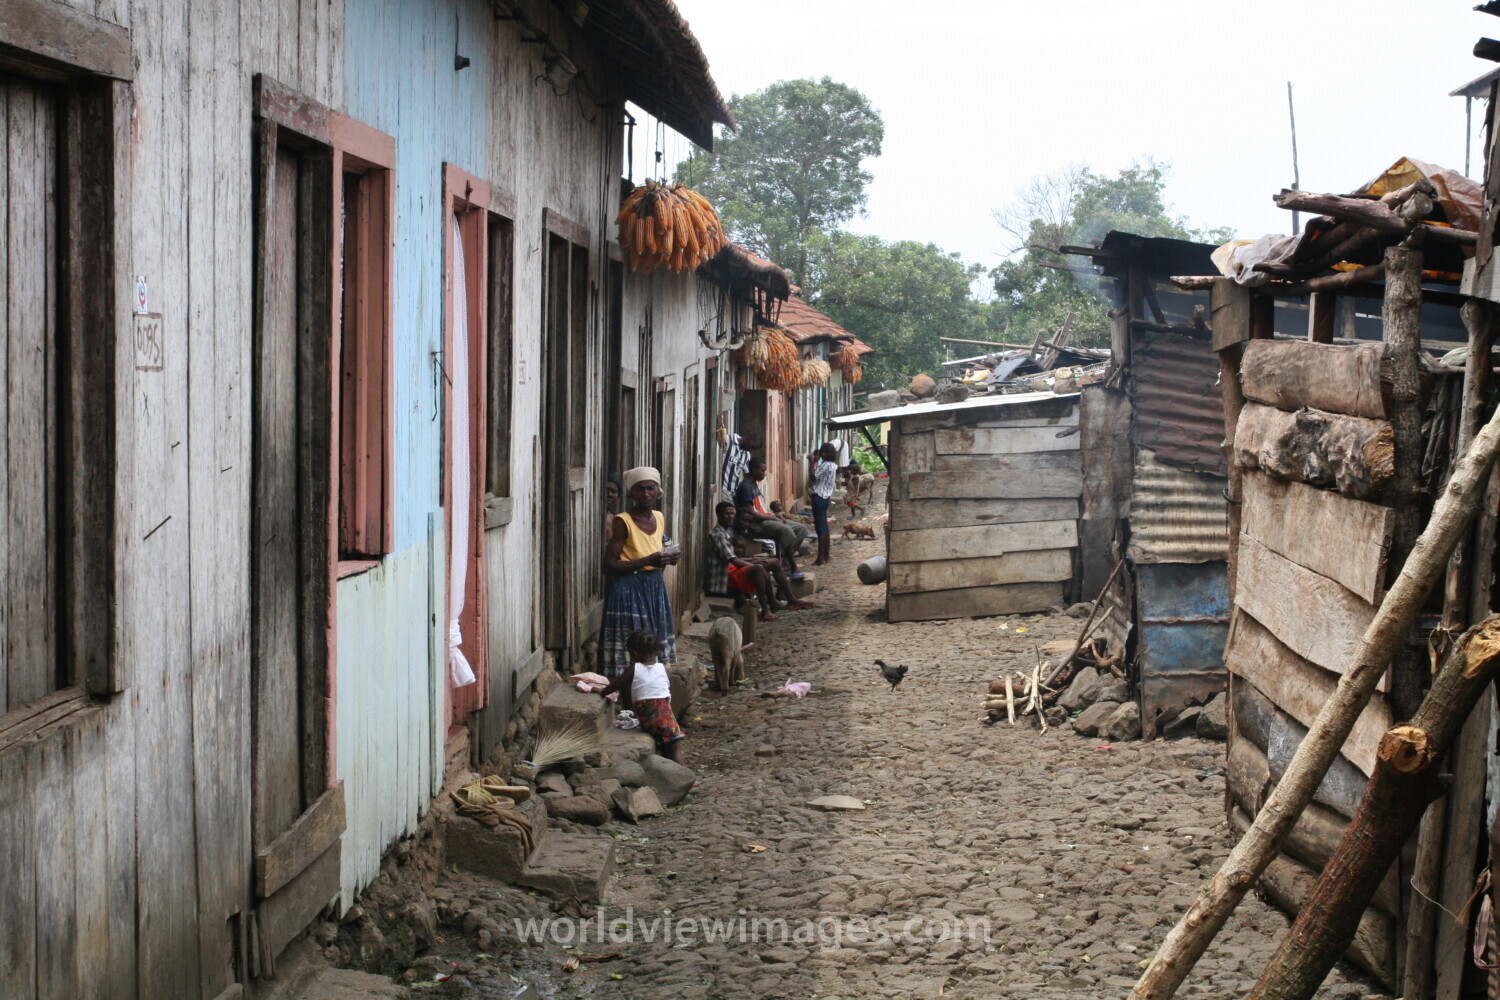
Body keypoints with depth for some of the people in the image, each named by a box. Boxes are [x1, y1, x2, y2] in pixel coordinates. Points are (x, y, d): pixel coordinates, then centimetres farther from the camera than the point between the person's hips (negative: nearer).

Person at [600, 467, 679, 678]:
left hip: (655, 588, 7)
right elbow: (610, 565, -16)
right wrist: (648, 561, -23)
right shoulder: (622, 522, -12)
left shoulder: (659, 518, 10)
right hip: (629, 590, -7)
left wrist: (668, 559, 1)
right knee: (629, 648, -8)